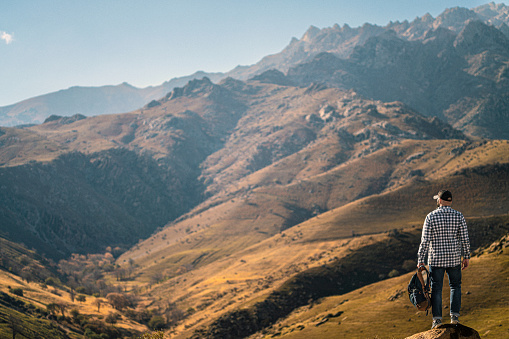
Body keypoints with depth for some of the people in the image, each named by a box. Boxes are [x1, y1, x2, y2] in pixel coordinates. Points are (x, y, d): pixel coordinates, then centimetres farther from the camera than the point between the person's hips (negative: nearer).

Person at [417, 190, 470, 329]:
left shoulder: (431, 217, -9)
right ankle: (454, 315, 11)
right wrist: (466, 257, 9)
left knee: (436, 288, 7)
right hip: (454, 258, 2)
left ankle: (437, 319, 6)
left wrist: (420, 260, -5)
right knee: (455, 286, 18)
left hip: (436, 259, -2)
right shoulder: (459, 216, -4)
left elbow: (425, 241, -10)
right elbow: (464, 239, -3)